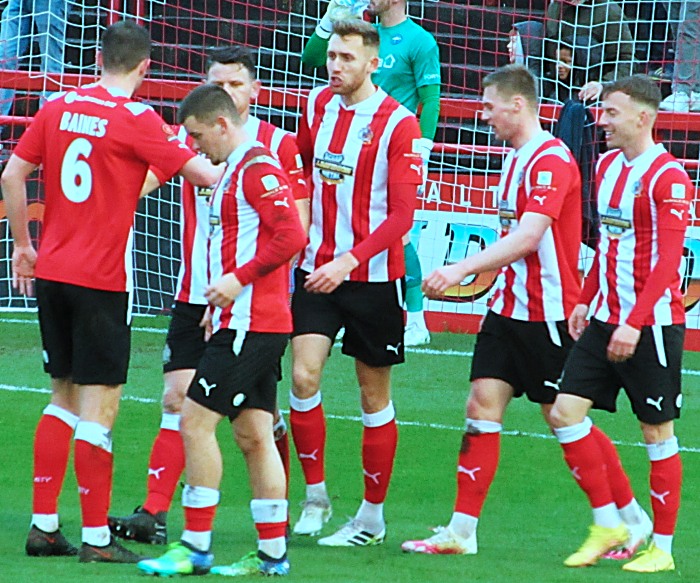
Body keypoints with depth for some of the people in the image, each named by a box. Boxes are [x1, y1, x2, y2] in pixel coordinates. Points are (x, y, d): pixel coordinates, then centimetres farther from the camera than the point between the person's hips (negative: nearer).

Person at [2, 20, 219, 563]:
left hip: (51, 273, 6)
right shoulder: (136, 119, -11)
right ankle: (96, 537, -2)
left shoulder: (59, 106, 6)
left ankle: (44, 524, 15)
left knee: (65, 397, 16)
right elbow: (202, 172, -13)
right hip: (101, 279, -6)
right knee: (99, 406, -2)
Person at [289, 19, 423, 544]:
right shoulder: (318, 106, 4)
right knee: (304, 377, -10)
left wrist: (348, 261, -25)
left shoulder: (398, 125, -11)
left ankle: (372, 516, 15)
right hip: (317, 268, 4)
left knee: (375, 396, 6)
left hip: (374, 277, -4)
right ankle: (315, 496, 4)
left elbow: (401, 216, -15)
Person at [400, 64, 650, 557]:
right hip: (509, 307, 9)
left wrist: (461, 270, -33)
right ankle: (462, 531, -1)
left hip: (548, 311, -9)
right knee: (483, 406, 0)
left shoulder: (551, 160, -17)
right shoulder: (517, 159, 13)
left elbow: (528, 237, -28)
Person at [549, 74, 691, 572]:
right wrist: (586, 300, 17)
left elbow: (668, 260, -18)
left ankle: (662, 547, 8)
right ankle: (607, 525, 9)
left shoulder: (668, 177, -13)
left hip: (651, 325, -8)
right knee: (566, 411, -1)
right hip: (605, 320, 8)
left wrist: (635, 322, -23)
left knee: (658, 433, 0)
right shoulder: (608, 165, 12)